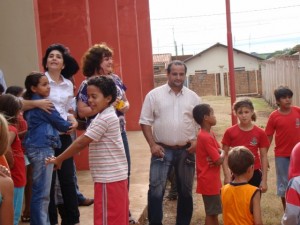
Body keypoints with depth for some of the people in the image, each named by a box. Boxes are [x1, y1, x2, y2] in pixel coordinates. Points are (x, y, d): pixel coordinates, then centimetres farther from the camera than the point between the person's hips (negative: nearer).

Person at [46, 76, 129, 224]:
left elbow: (81, 143, -17)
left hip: (109, 178, -10)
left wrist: (58, 159, -8)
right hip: (114, 176, 10)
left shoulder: (105, 118, -19)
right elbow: (84, 141, 15)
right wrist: (62, 158, 9)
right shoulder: (104, 116, 14)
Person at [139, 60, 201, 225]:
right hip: (162, 149, -3)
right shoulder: (154, 95, -3)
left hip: (186, 150, 3)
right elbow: (145, 122, -2)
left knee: (185, 191, 12)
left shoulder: (193, 97, 5)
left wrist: (197, 141, -4)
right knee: (156, 190, -7)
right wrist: (152, 144, -10)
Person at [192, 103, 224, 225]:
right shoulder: (206, 137, -23)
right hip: (209, 181, -9)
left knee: (214, 211, 18)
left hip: (213, 180, 9)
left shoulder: (209, 134, 7)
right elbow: (219, 160, -23)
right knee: (211, 213, 2)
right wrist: (222, 155, -1)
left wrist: (219, 155, -11)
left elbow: (220, 151, 12)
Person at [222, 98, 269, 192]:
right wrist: (227, 176, -8)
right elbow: (225, 155, -1)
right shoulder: (230, 132, -5)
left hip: (255, 174, 1)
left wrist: (264, 180, -3)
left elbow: (264, 157, -1)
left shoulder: (260, 133, -4)